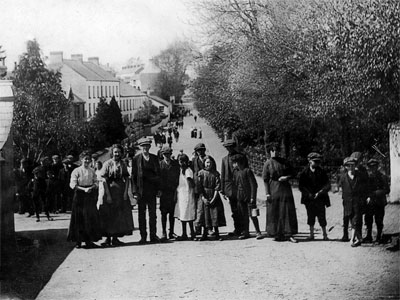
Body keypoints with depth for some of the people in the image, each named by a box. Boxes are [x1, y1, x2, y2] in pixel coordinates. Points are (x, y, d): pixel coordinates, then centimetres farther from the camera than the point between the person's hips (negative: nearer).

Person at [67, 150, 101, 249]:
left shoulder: (92, 171, 10)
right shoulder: (76, 171, -3)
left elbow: (96, 183, 9)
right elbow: (73, 185, -9)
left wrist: (91, 188, -13)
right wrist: (84, 189, -19)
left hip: (90, 196, 4)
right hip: (80, 196, -4)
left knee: (91, 218, 2)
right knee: (79, 218, -3)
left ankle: (89, 240, 9)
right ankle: (78, 240, 4)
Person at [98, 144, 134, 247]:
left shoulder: (123, 164, 7)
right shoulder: (107, 164, -4)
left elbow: (127, 179, 5)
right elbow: (104, 180, -8)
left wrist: (125, 192, -7)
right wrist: (108, 195, -14)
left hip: (121, 191, 4)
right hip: (110, 190, -4)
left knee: (119, 214, 4)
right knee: (109, 215, -2)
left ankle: (115, 238, 12)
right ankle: (108, 238, 6)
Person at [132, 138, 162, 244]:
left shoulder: (154, 158, 9)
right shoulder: (136, 159, 0)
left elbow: (158, 174, 11)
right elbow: (134, 176, -2)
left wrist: (158, 189, 3)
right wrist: (135, 191, -8)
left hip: (152, 190, 2)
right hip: (141, 190, -2)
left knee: (153, 214, 5)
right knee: (142, 214, 4)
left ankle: (153, 236, 12)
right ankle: (143, 236, 10)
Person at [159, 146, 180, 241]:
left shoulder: (175, 164, 7)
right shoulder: (159, 164, 5)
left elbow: (177, 178, 5)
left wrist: (176, 190, -4)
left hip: (173, 191, 1)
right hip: (163, 191, -1)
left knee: (172, 212, 3)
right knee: (163, 213, -2)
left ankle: (171, 232, 10)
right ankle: (164, 232, 2)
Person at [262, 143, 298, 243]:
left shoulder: (284, 162, 7)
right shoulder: (267, 163, -1)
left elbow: (292, 173, 14)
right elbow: (265, 179, -3)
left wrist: (287, 177, -8)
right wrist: (267, 193, -9)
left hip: (285, 188, 3)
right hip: (273, 189, -2)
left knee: (288, 211, -3)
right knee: (275, 212, 0)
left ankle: (289, 234, -2)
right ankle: (278, 234, 9)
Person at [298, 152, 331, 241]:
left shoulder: (322, 172, 3)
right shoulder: (304, 173, 3)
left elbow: (328, 185, -2)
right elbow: (301, 186, 1)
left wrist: (319, 193, -14)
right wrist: (308, 194, -10)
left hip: (320, 199, -1)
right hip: (309, 200, 1)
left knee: (322, 217, -1)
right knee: (310, 217, 7)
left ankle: (325, 234, 11)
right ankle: (311, 234, 17)